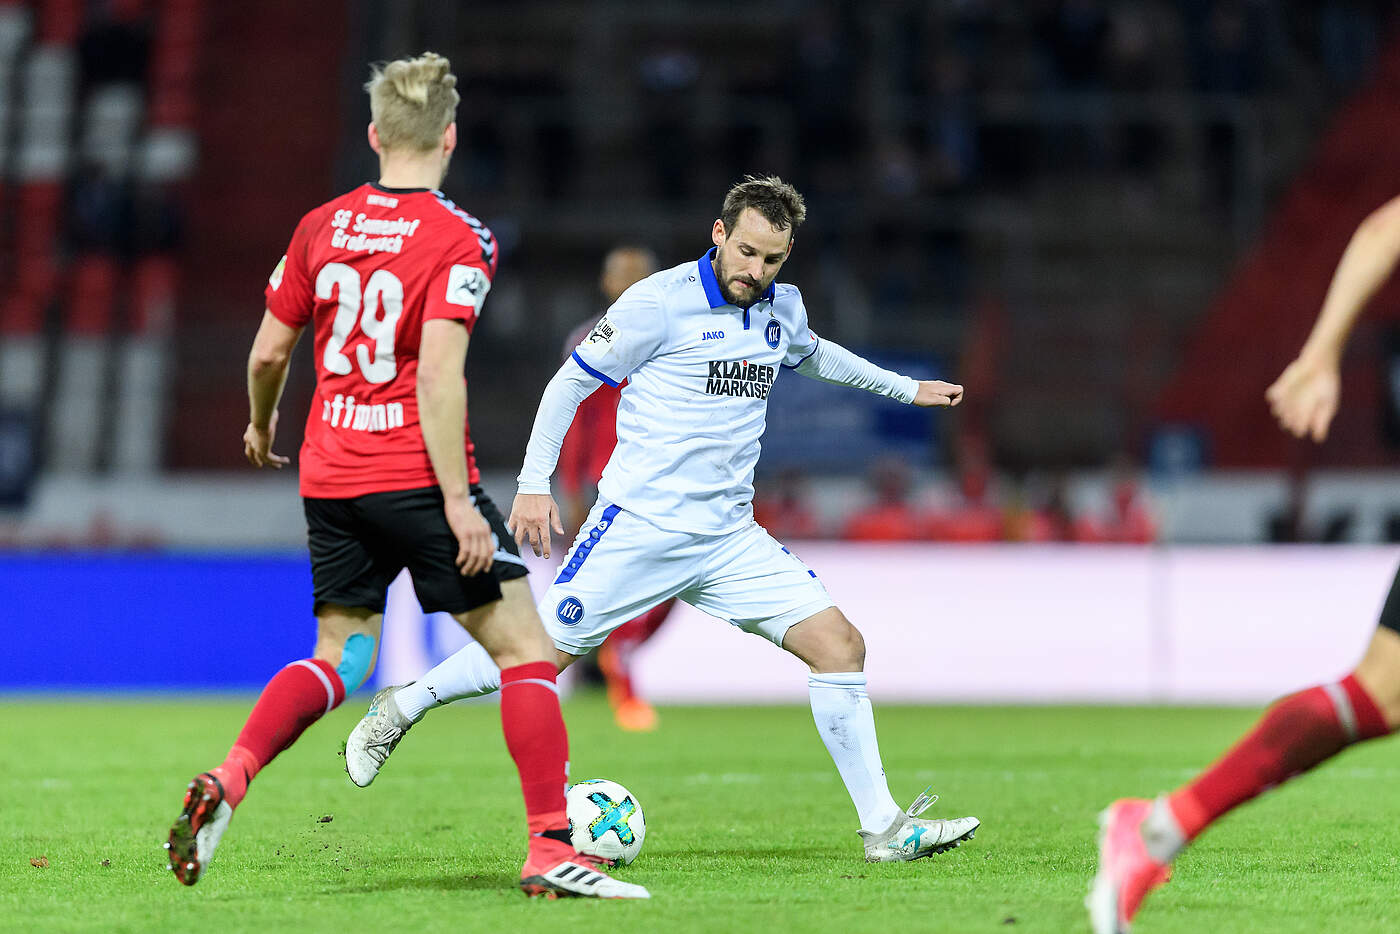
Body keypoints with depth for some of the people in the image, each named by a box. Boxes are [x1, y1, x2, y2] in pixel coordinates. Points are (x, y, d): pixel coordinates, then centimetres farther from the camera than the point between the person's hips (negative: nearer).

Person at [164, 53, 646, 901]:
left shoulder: (321, 227, 6)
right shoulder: (459, 240, -10)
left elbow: (268, 354, 10)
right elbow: (438, 373, -19)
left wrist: (261, 427, 30)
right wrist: (458, 500, -17)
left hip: (330, 480, 6)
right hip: (416, 477, -6)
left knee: (339, 660, 16)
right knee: (525, 648, 3)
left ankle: (225, 785, -7)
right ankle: (552, 851, -2)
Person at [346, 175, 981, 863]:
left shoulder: (783, 308, 9)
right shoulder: (661, 301, -11)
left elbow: (809, 353, 34)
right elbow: (570, 381, -5)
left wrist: (905, 387, 39)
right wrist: (533, 484, -12)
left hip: (729, 539, 5)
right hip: (638, 526, -5)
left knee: (839, 644, -7)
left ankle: (884, 829, -3)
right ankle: (398, 713, 18)